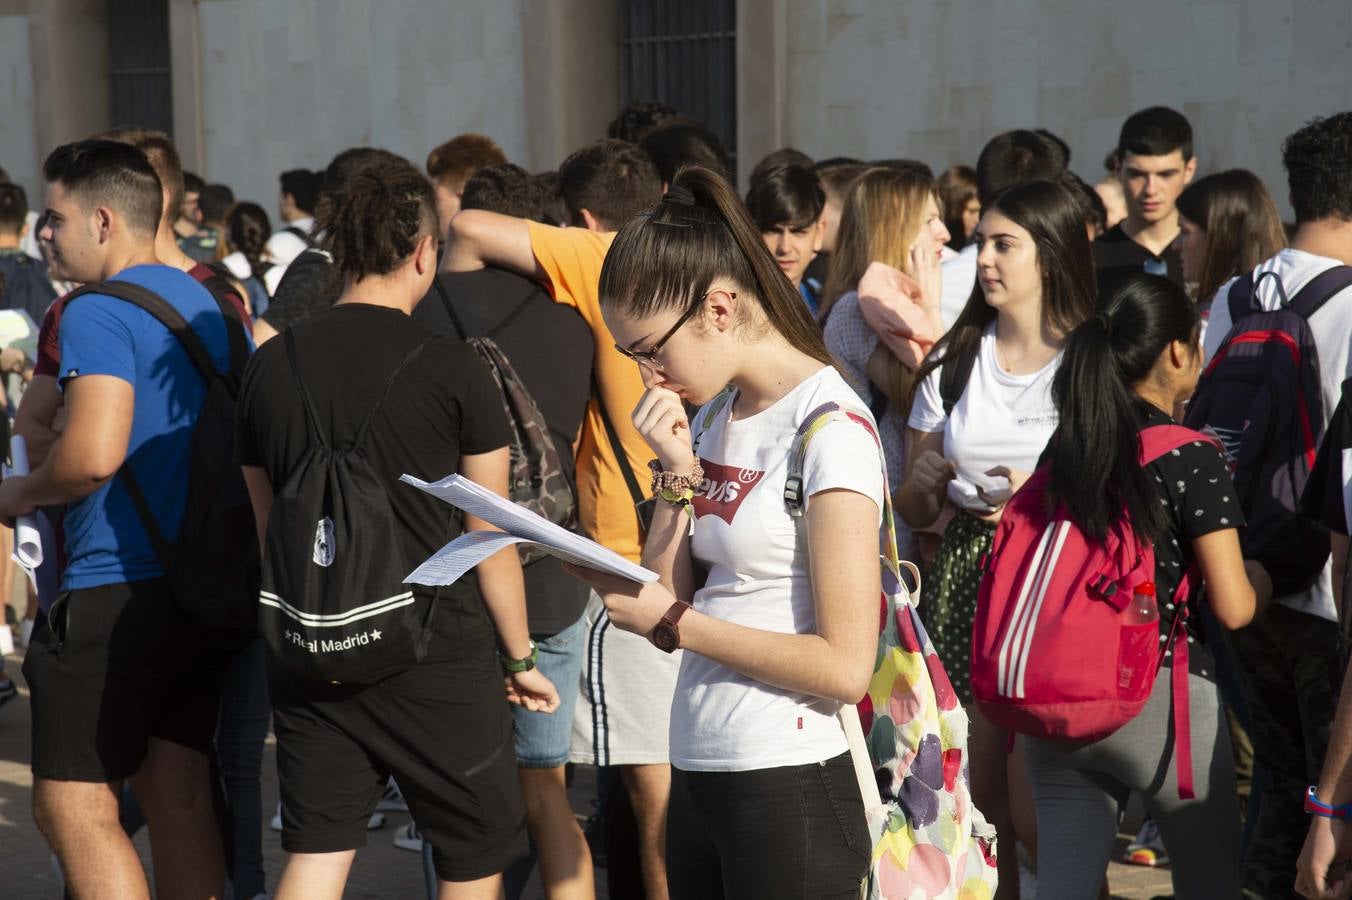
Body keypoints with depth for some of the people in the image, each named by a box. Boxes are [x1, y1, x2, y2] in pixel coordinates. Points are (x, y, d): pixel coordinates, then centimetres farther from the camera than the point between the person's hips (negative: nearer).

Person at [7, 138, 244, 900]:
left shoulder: (100, 314, -13)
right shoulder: (208, 306, 14)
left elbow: (94, 454, -24)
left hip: (118, 591, -9)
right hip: (202, 583, 9)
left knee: (73, 806, -3)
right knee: (179, 795, 12)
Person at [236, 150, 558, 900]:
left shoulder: (270, 366, 2)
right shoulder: (451, 370, -10)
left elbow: (263, 528, 10)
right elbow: (490, 537, -4)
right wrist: (521, 656, 8)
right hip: (435, 655, -4)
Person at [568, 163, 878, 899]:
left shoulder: (830, 428, -13)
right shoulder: (713, 419, 9)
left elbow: (846, 665, -18)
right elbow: (667, 606, 7)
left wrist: (674, 620, -14)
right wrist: (678, 476, -4)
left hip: (788, 785, -7)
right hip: (697, 774, 7)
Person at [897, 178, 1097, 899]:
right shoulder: (953, 363, 11)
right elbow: (914, 511, 16)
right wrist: (921, 483, -6)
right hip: (962, 579, 4)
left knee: (1034, 811, -8)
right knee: (974, 798, 5)